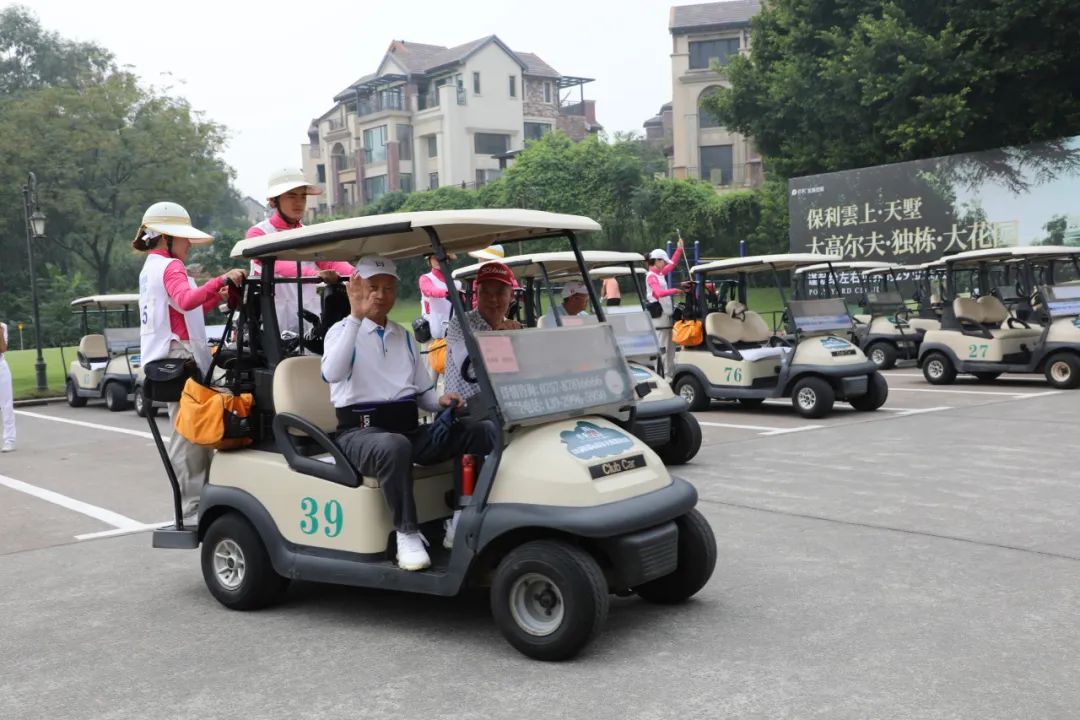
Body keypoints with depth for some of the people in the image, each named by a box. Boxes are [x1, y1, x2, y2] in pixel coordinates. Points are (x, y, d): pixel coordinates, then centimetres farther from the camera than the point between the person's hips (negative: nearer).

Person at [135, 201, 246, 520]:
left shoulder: (151, 267, 23)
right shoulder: (169, 266, -8)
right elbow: (186, 300, -29)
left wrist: (216, 297, 14)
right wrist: (220, 280, -34)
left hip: (165, 360, 11)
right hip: (181, 359, -11)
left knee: (184, 434, 13)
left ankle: (191, 504, 19)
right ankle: (193, 507, -9)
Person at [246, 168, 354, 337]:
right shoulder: (258, 233, 1)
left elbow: (332, 261, -3)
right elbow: (276, 263, -20)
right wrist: (316, 274, -38)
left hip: (310, 324, 4)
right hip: (274, 328, -4)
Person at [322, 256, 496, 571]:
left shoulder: (404, 336, 20)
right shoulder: (343, 331, 2)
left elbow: (424, 391, 23)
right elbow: (332, 374, -21)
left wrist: (441, 401, -1)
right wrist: (356, 316, -24)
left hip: (411, 429, 6)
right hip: (361, 430, -6)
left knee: (485, 432, -15)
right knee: (394, 446, -42)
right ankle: (407, 534, -24)